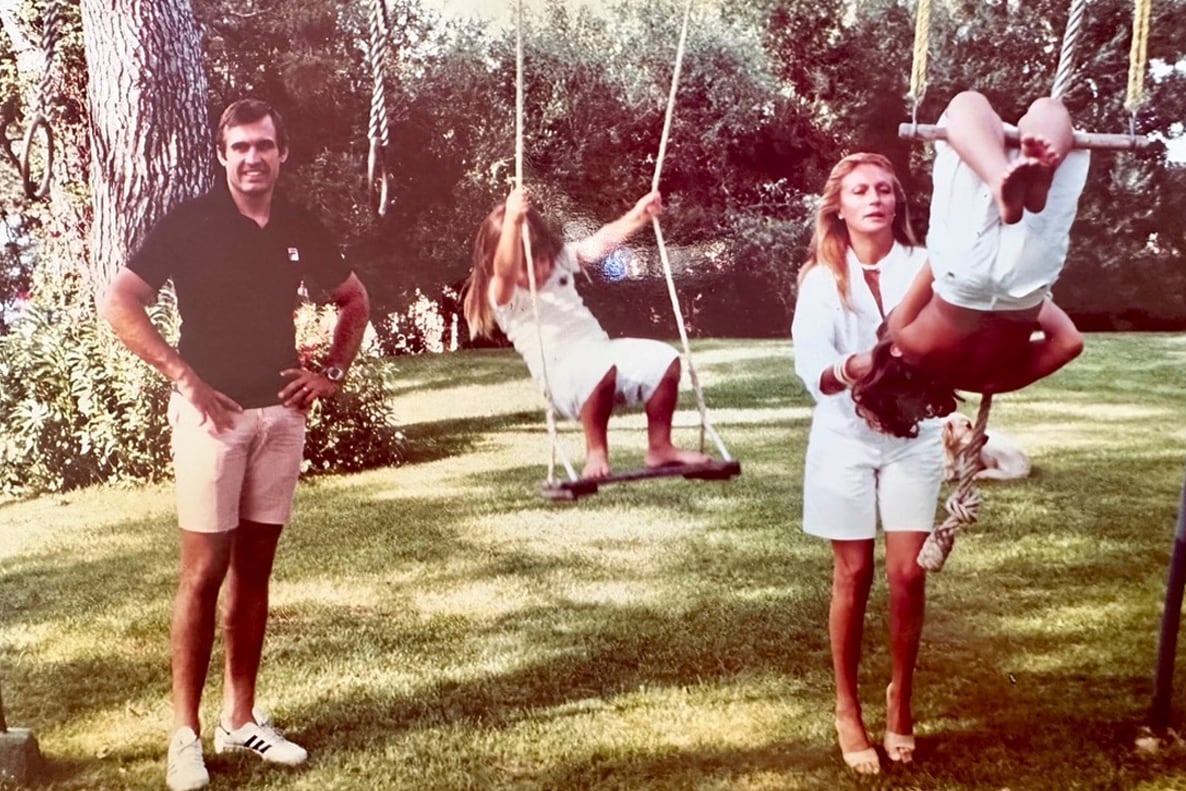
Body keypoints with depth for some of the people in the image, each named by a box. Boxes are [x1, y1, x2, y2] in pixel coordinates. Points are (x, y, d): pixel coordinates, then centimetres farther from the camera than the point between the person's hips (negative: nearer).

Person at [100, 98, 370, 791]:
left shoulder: (302, 230, 7)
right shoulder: (191, 223, -6)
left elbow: (355, 299, 21)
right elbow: (120, 305, -10)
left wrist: (333, 373, 8)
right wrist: (185, 377, -15)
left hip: (281, 412, 4)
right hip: (213, 410, -4)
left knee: (254, 570, 9)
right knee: (204, 572, -3)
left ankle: (241, 719, 19)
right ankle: (186, 732, 7)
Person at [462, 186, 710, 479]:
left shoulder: (560, 260, 15)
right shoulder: (503, 296, -7)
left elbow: (601, 243, 11)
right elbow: (505, 270, -29)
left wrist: (637, 217, -6)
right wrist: (512, 221, -46)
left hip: (602, 351, 8)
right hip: (564, 376, -7)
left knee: (664, 360, -12)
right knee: (601, 370, -40)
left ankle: (659, 447, 2)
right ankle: (596, 453, -21)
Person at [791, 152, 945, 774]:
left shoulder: (924, 266, -4)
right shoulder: (822, 276, -4)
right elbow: (811, 366, -17)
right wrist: (853, 368, -38)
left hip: (913, 436, 1)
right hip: (846, 439, 0)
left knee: (908, 574, 1)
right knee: (854, 575, 5)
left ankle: (900, 699, 23)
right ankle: (847, 709, 19)